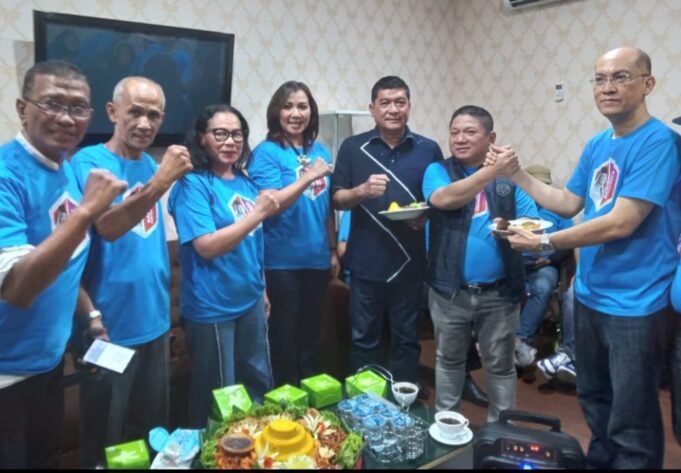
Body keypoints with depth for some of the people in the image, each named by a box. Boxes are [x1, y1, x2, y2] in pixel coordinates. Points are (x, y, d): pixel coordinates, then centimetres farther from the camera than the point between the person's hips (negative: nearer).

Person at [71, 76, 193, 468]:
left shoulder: (150, 164, 5)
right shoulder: (89, 162, -13)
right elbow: (107, 227, -29)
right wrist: (160, 182, -39)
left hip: (155, 322, 6)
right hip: (111, 328, -6)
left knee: (154, 427, 21)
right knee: (106, 442, 12)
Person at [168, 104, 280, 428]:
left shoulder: (245, 182, 6)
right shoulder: (193, 185, -15)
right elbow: (207, 246, -24)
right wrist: (257, 214, -26)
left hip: (250, 301, 7)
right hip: (211, 308, -7)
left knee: (261, 385, 21)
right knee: (217, 399, 9)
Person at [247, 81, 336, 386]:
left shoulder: (320, 151, 8)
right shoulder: (266, 152, -8)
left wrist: (333, 250, 14)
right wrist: (308, 177, -27)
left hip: (316, 260, 5)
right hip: (282, 263, -5)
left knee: (311, 336, 19)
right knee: (284, 340, 8)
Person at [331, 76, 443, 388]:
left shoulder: (428, 150, 4)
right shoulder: (352, 147, 2)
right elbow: (337, 199, 1)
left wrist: (426, 215, -13)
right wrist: (362, 190, -19)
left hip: (409, 261, 1)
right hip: (366, 261, -1)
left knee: (406, 338, 13)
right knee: (363, 338, 10)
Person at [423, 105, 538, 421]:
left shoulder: (509, 176, 2)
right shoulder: (437, 171, -1)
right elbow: (444, 199, -23)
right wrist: (492, 169, -31)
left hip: (498, 292, 0)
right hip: (450, 290, 0)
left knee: (500, 364, 14)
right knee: (448, 360, 17)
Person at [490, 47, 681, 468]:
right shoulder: (596, 145, 8)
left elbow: (621, 224, -24)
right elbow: (568, 203, 14)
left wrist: (545, 243, -18)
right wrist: (516, 173, 5)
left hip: (633, 303, -8)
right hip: (589, 295, 8)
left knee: (631, 422, 4)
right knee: (594, 401, 24)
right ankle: (599, 462, 44)